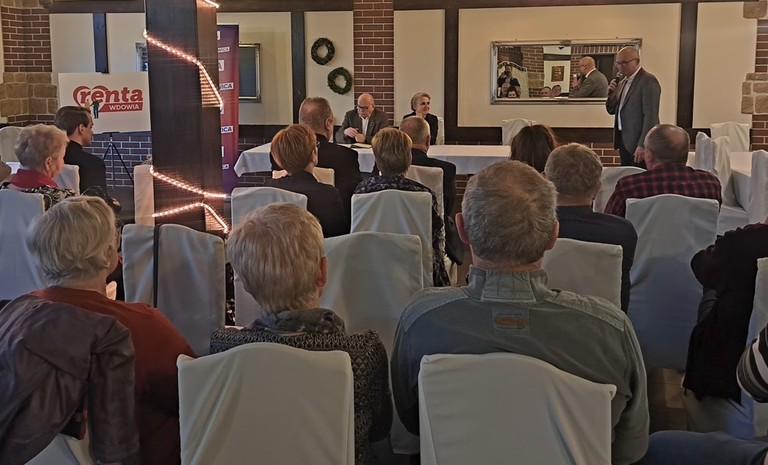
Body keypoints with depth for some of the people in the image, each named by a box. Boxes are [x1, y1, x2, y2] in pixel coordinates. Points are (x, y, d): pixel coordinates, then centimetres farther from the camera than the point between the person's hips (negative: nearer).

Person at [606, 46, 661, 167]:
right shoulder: (623, 81, 14)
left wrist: (642, 145, -21)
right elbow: (611, 110, 19)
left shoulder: (648, 81, -12)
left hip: (638, 143, -8)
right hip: (623, 140, 8)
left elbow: (651, 116, -17)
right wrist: (612, 93, 0)